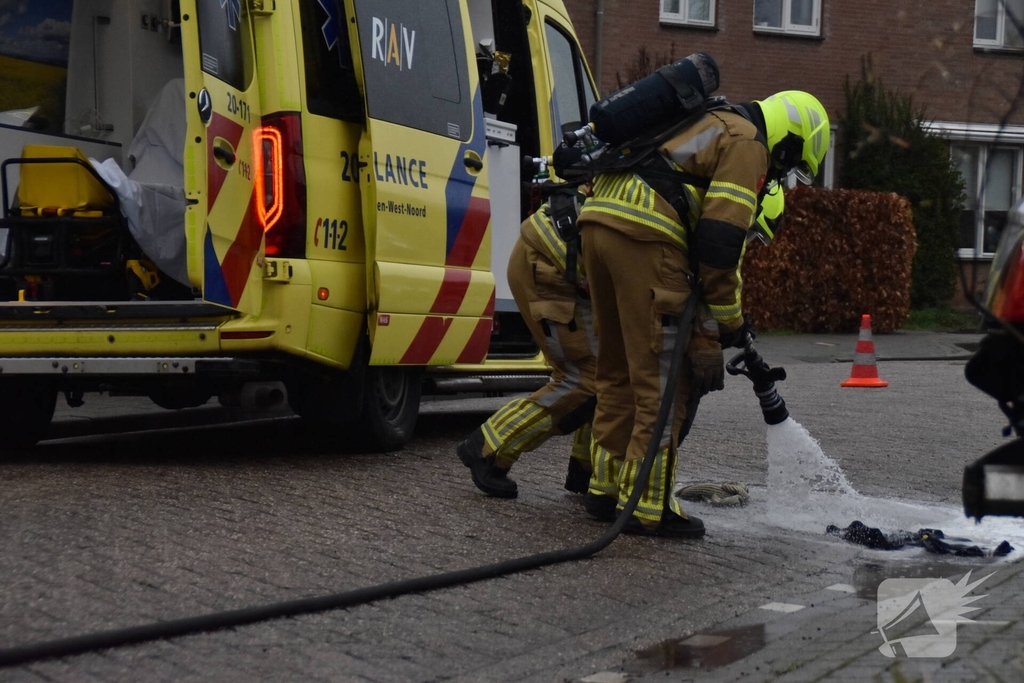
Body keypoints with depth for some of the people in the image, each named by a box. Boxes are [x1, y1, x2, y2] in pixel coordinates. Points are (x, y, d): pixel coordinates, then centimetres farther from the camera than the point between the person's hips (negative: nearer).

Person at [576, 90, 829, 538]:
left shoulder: (708, 127, 32)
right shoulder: (748, 144, 2)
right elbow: (721, 238, -8)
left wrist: (712, 317, 29)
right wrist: (727, 319, 1)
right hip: (642, 234, -9)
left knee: (619, 369, 18)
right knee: (663, 379, -3)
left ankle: (606, 489, 25)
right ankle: (647, 508, 0)